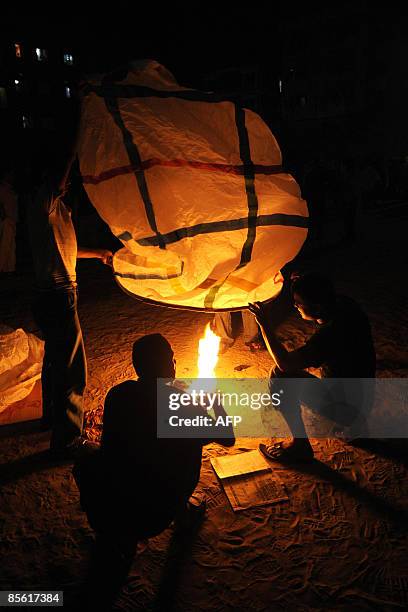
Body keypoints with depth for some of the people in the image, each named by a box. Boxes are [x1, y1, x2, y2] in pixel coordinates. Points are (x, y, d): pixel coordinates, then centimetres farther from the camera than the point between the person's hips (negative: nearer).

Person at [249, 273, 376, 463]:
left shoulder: (331, 334, -33)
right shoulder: (344, 304, -8)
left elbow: (284, 363, -29)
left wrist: (264, 324, -23)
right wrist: (298, 282, 4)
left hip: (346, 407, -9)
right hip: (361, 394, 9)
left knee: (280, 376, -18)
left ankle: (300, 446, -4)